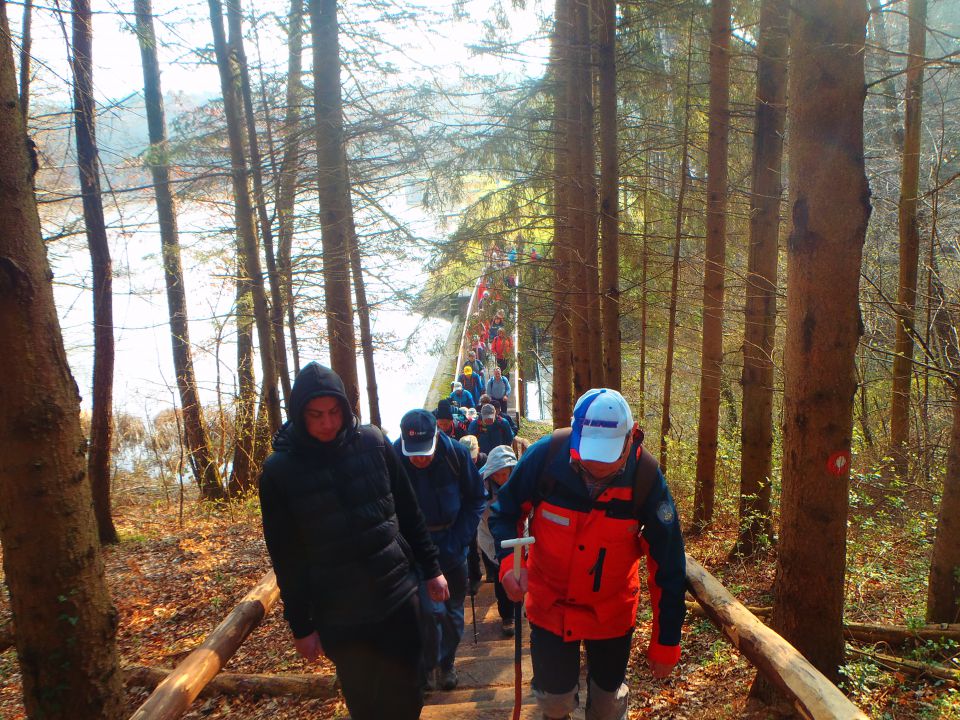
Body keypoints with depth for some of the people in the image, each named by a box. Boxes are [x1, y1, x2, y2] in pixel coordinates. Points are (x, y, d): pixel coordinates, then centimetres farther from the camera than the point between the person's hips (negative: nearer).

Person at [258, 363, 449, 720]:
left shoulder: (372, 442, -3)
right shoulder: (279, 471, -8)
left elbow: (409, 512, 6)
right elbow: (286, 557, -3)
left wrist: (431, 569, 8)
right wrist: (301, 625, 0)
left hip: (398, 595, 2)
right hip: (338, 616, -1)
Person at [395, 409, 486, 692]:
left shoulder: (457, 453, -17)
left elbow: (475, 500, -5)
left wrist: (457, 542, -11)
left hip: (452, 545, 2)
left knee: (453, 610, 15)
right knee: (431, 610, -12)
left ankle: (447, 663, 39)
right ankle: (428, 666, 16)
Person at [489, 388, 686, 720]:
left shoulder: (646, 478, -23)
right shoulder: (546, 456, -25)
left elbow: (668, 565, -14)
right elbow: (503, 511, -8)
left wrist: (666, 643, -9)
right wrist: (509, 561, -26)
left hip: (612, 609, 0)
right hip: (550, 602, 0)